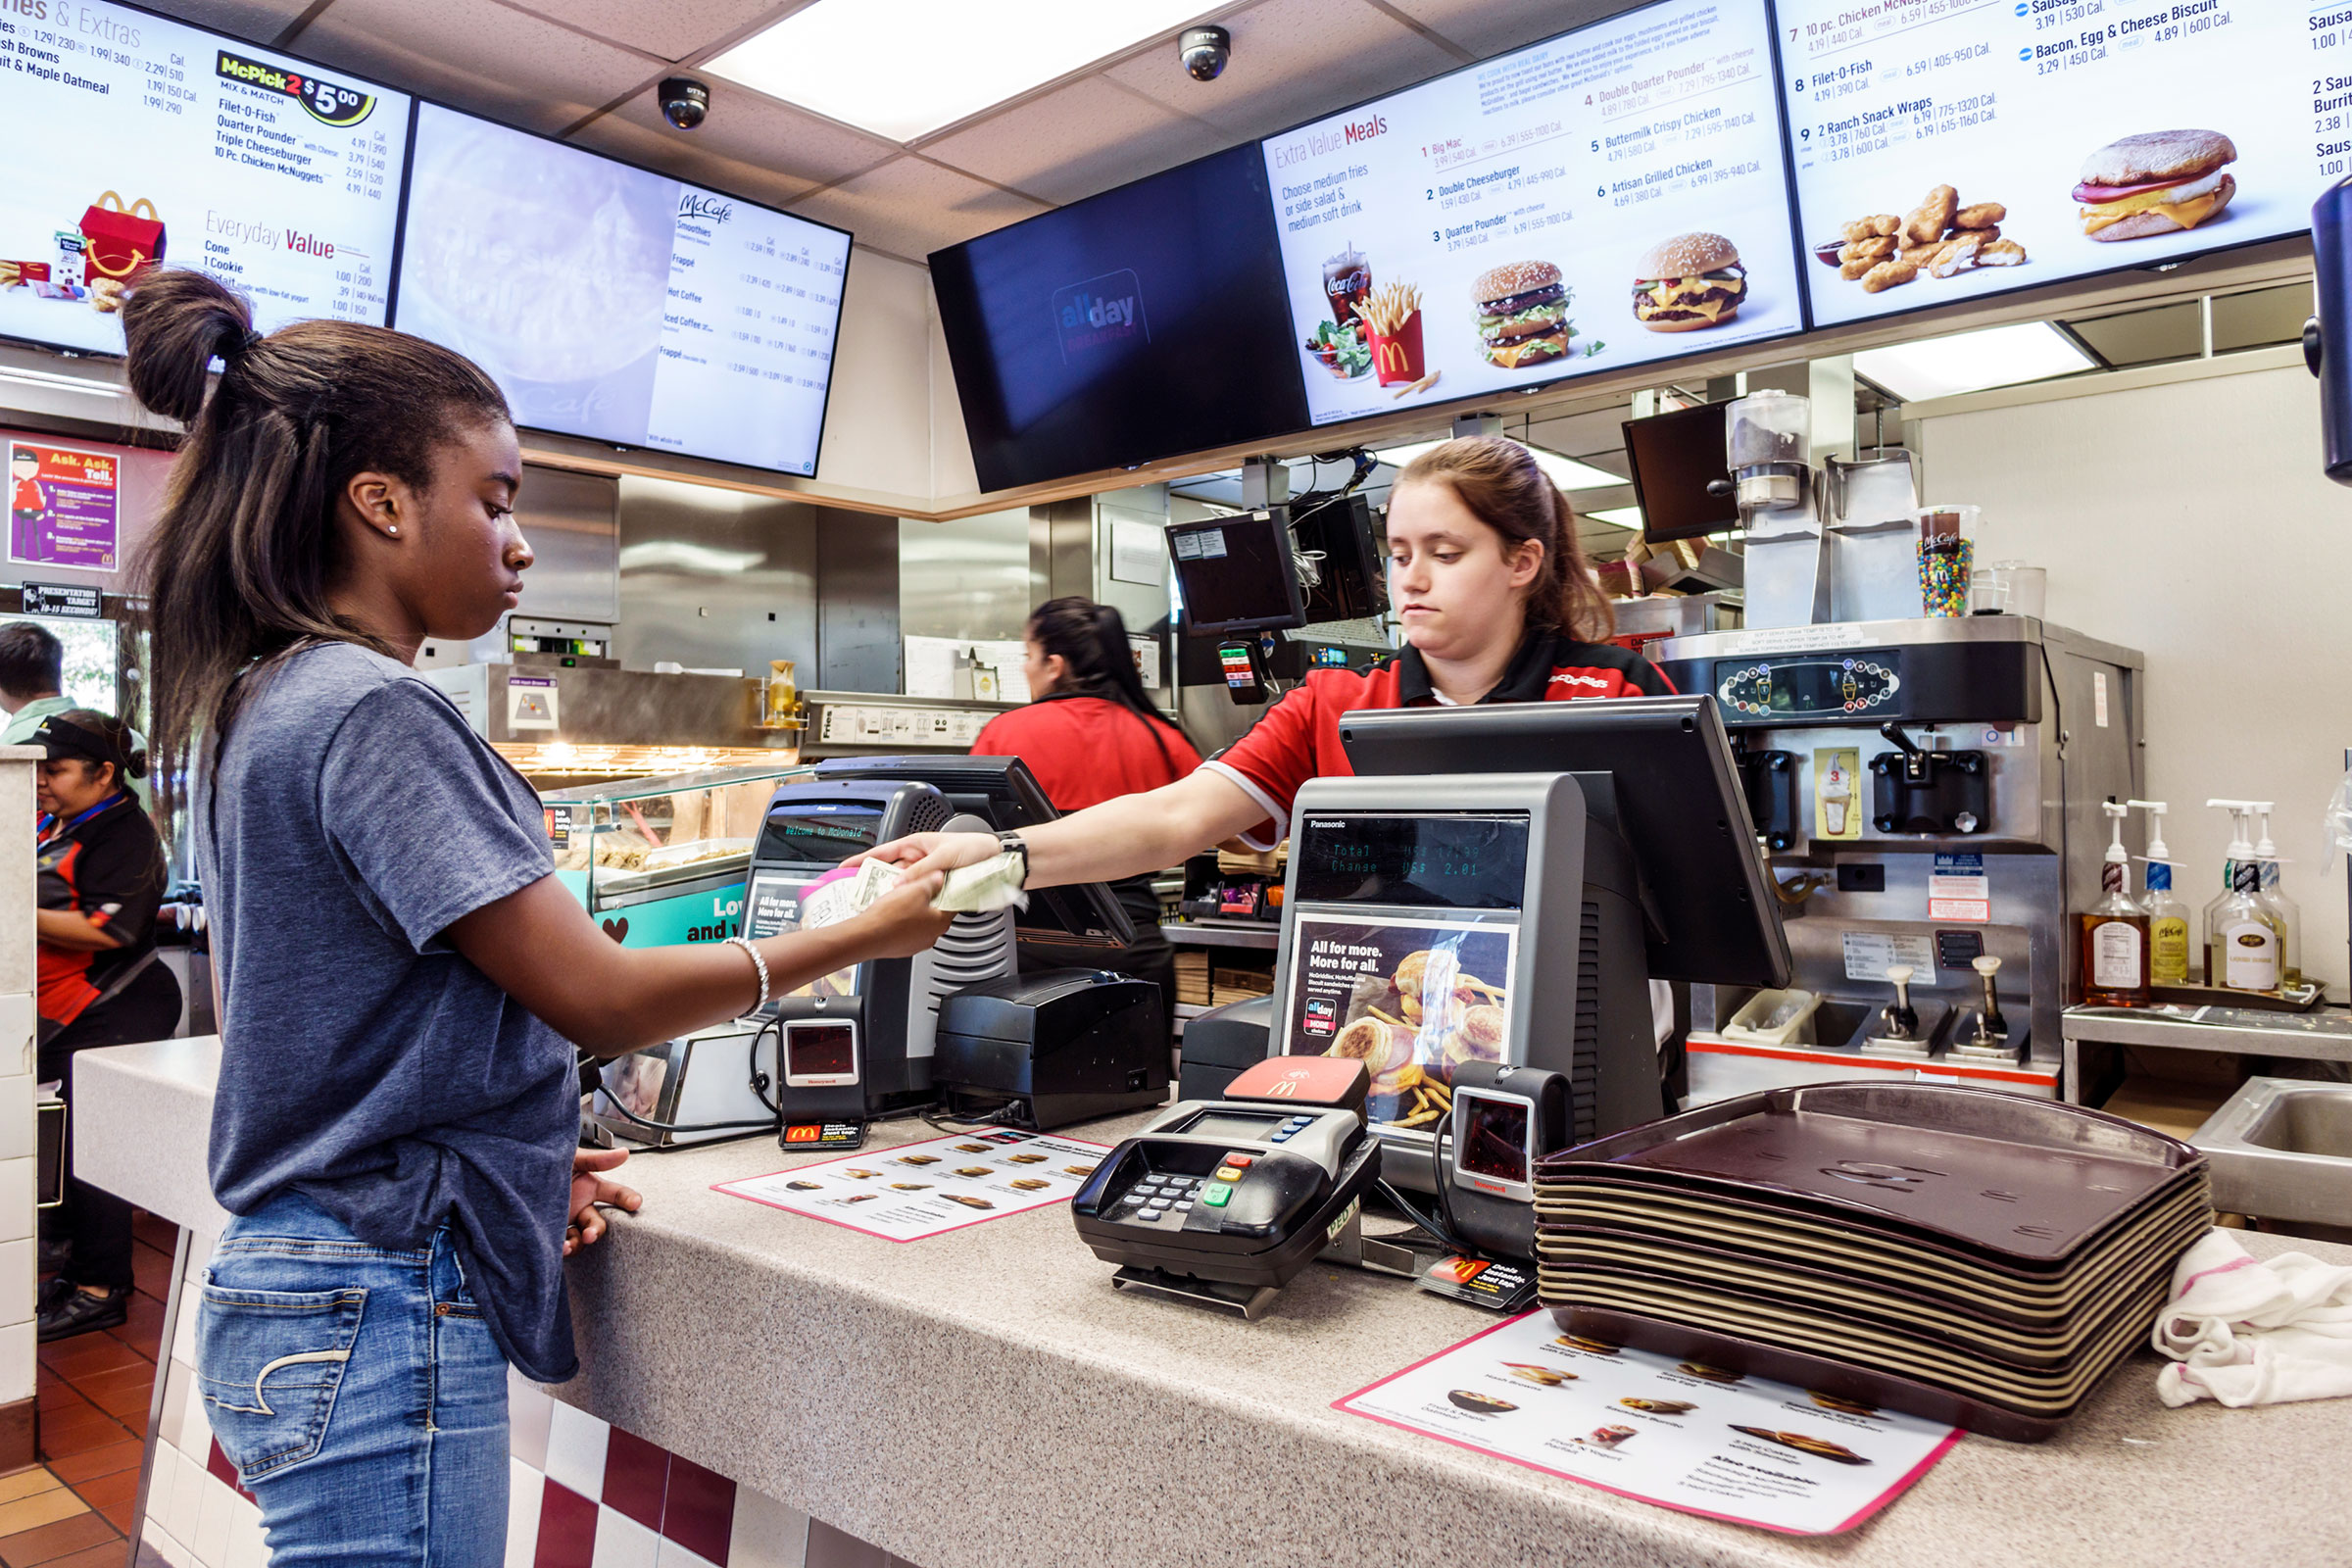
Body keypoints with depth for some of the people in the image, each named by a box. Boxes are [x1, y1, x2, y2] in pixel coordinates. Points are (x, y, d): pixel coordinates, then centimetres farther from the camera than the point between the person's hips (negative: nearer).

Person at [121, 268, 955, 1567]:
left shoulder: (252, 705, 10)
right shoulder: (372, 713, -19)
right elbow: (601, 998, -19)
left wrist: (522, 1159, 8)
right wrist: (861, 936, -9)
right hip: (383, 1321, -9)